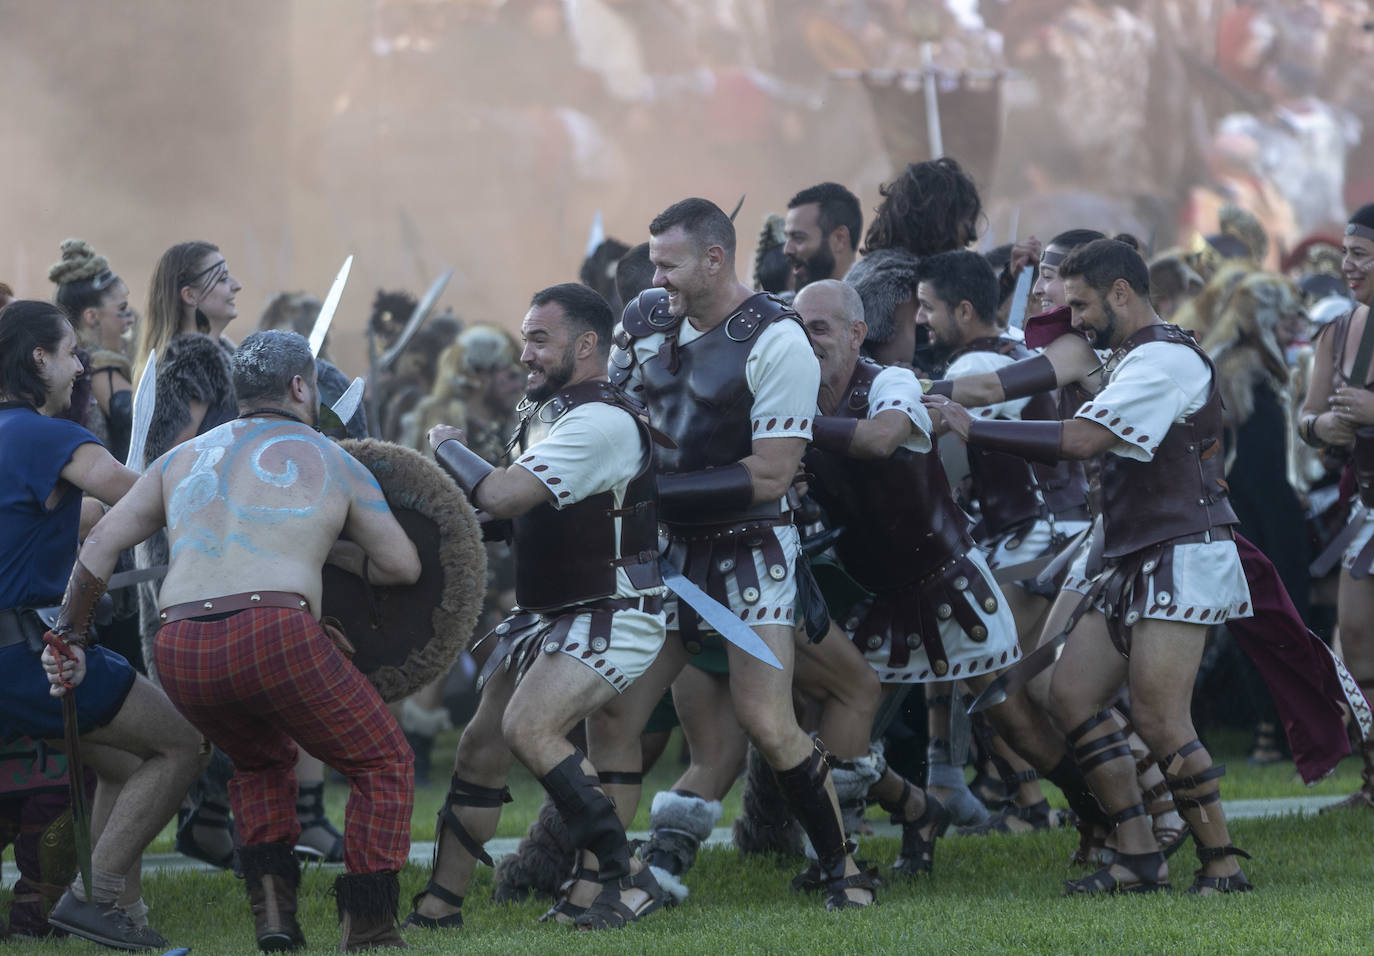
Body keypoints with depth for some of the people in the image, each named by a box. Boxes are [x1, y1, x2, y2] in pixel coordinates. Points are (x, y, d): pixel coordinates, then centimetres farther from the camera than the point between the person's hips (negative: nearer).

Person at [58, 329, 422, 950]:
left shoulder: (185, 459, 25)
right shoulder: (332, 463, 15)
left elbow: (99, 547, 22)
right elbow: (403, 567, 21)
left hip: (179, 654, 5)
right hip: (276, 636, -5)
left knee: (261, 760, 33)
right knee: (382, 764, 14)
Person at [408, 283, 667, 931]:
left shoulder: (601, 421, -20)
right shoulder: (542, 413, 12)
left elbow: (502, 496, -26)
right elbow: (515, 504, 28)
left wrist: (448, 446, -7)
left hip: (613, 616, -10)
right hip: (547, 613, 10)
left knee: (529, 727, -27)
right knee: (481, 747, 7)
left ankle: (628, 879, -23)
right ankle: (438, 908, 16)